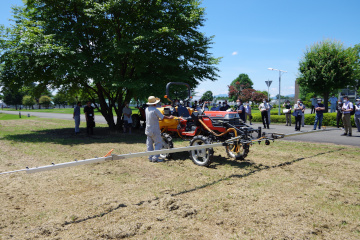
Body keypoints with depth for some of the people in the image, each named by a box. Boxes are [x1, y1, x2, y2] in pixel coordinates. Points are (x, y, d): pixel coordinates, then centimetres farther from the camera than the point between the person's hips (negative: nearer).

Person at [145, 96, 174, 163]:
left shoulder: (146, 109, 5)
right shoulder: (155, 110, -17)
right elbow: (162, 117, -8)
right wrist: (169, 117, 9)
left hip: (148, 130, 7)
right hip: (154, 130, -7)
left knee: (149, 144, 10)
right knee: (158, 143, 1)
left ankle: (150, 157, 15)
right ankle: (155, 158, -3)